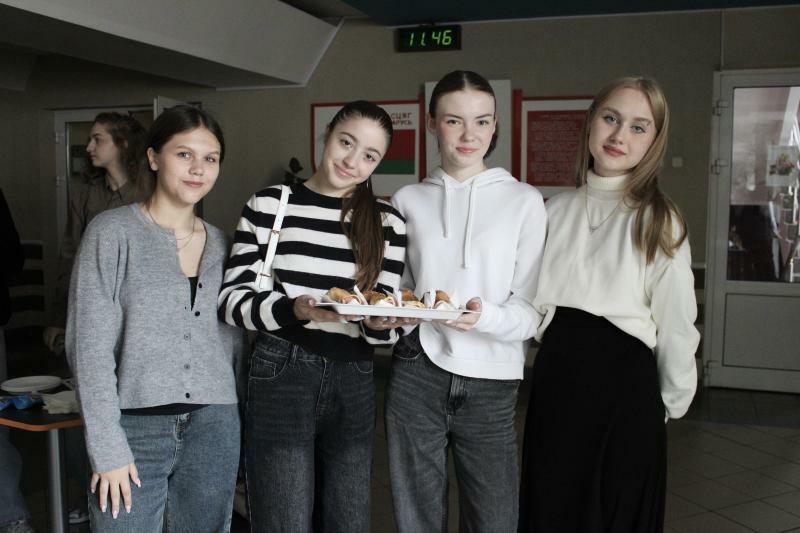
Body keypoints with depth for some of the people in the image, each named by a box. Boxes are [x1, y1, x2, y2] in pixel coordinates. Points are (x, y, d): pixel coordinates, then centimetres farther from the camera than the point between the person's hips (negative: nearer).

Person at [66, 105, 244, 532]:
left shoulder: (221, 244, 8)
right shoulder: (113, 232, -5)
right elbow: (90, 346, -8)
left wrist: (236, 415, 5)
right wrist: (108, 449, -11)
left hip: (214, 428, 4)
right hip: (136, 428, -4)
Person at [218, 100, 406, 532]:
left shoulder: (388, 223, 4)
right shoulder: (268, 204, -3)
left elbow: (383, 327, 3)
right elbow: (232, 301, -5)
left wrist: (379, 322, -21)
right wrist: (294, 309, -22)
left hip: (353, 384, 3)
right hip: (281, 377, -3)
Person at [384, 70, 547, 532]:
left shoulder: (524, 200, 0)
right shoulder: (409, 200, 8)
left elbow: (533, 309, -3)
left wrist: (486, 316, -23)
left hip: (492, 385, -1)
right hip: (417, 376, 2)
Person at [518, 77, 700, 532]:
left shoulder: (659, 220, -9)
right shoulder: (557, 210, 5)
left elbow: (675, 325, -6)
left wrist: (671, 404, 0)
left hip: (625, 379, -4)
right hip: (556, 379, 4)